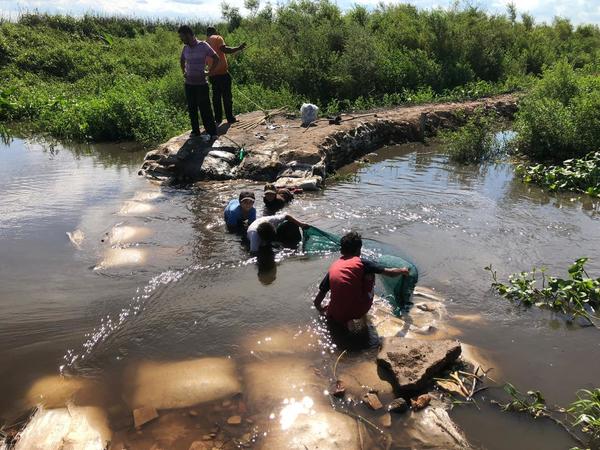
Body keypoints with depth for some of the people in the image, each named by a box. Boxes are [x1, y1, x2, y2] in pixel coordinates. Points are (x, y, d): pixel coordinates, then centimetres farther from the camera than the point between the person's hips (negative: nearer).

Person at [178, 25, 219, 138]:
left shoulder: (203, 46, -8)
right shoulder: (185, 48, 7)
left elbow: (216, 59, -4)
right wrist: (184, 72, 13)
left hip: (201, 83, -5)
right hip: (189, 83, 5)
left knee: (205, 109, -4)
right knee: (192, 109, 9)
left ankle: (212, 133, 3)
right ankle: (195, 131, 20)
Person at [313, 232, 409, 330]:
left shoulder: (332, 268, 4)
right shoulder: (361, 263, -3)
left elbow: (317, 302, 6)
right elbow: (390, 273, 5)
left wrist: (321, 309, 28)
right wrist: (403, 270, 27)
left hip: (338, 316, 0)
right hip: (360, 311, 0)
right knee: (369, 273, 15)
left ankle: (344, 322, 7)